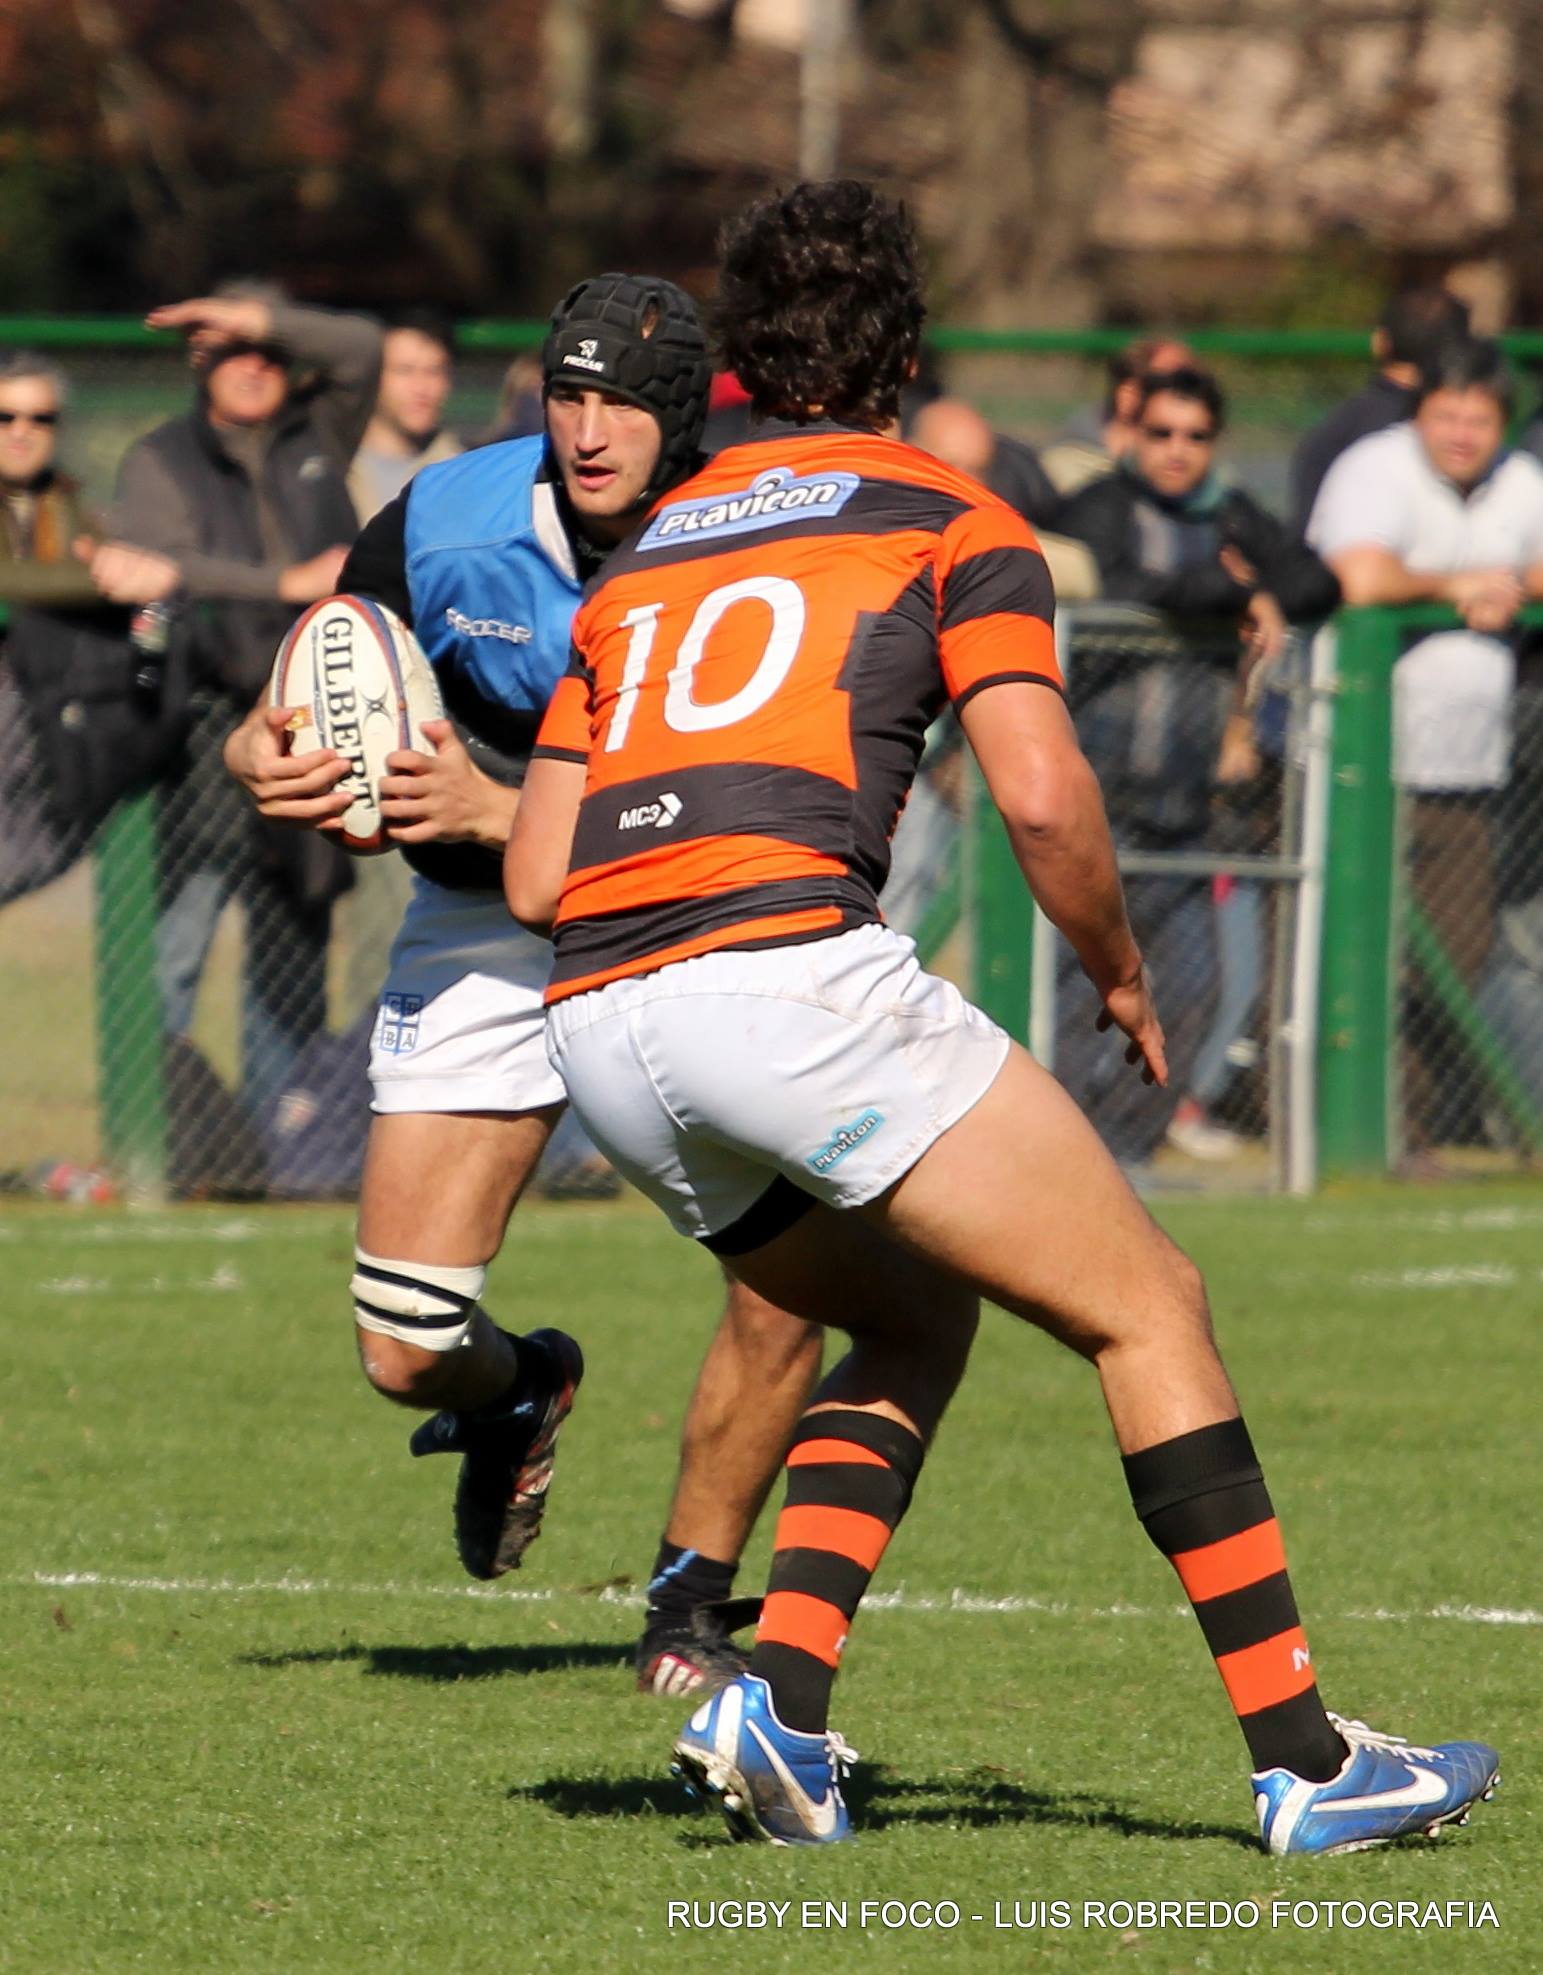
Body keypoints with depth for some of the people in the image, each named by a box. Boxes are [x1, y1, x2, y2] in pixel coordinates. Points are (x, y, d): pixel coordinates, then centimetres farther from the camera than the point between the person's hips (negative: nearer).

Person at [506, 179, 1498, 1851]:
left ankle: (779, 1702, 6)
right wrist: (1120, 973, 13)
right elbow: (1040, 792, -3)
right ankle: (1300, 1757, -2)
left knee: (914, 1322, 25)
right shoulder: (952, 522, 11)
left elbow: (537, 873, 20)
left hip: (595, 1021, 6)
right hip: (790, 963, -6)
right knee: (1147, 1307, 4)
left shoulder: (638, 559, 26)